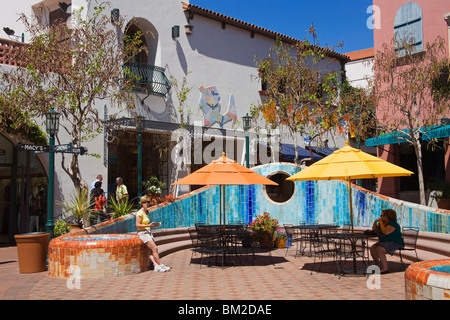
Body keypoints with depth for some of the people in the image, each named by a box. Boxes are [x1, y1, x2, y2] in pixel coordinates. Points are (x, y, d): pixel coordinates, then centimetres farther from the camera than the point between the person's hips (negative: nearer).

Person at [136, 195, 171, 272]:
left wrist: (154, 225, 7)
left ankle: (156, 266, -15)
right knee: (154, 248, -15)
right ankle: (161, 265, -11)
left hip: (148, 232, 9)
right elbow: (137, 225, -16)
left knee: (152, 250, -5)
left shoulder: (146, 212, 16)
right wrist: (148, 225, -22)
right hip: (142, 233, -9)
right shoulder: (140, 213, -11)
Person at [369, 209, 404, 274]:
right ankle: (378, 266, 1)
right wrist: (375, 222, 1)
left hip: (395, 243, -9)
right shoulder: (383, 222, 11)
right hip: (384, 242, 9)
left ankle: (385, 268, -23)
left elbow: (385, 232, -31)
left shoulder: (393, 223, -16)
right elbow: (374, 230, 17)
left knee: (379, 249, -30)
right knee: (372, 248, -12)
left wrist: (381, 223, -18)